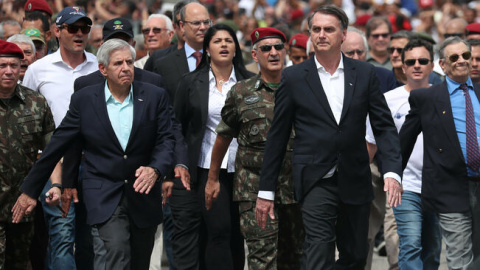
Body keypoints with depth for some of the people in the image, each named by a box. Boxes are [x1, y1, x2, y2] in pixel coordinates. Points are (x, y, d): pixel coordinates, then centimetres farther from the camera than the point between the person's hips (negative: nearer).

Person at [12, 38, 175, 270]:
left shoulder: (155, 97, 0)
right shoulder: (84, 100, -2)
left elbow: (166, 140, -2)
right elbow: (57, 146, 3)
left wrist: (155, 169, -24)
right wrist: (30, 190, 6)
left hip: (143, 194, 2)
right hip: (103, 196, -2)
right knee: (118, 250, -24)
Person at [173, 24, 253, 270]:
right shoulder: (191, 82, 4)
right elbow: (177, 127, 5)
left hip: (240, 170, 1)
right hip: (206, 169, -1)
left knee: (235, 233, 4)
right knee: (218, 230, -3)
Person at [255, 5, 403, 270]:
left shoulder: (364, 73, 6)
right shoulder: (293, 77, 1)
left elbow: (384, 126, 5)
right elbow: (277, 136, 3)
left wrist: (392, 171, -11)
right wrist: (266, 191, 3)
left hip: (355, 182, 3)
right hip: (316, 184, -3)